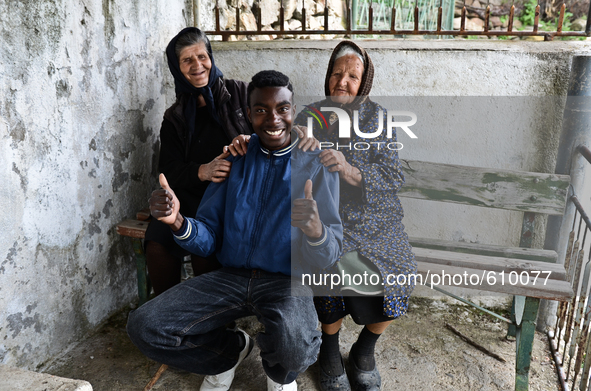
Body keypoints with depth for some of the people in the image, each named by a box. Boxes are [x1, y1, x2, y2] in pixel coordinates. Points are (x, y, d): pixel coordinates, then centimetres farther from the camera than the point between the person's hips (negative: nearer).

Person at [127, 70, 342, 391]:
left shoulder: (317, 164, -5)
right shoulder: (235, 157, 4)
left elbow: (326, 259, -11)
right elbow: (208, 241, 2)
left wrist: (315, 229, -35)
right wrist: (177, 222, -21)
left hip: (286, 282, -3)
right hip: (231, 275, 3)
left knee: (294, 346, -35)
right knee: (143, 327, -15)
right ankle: (232, 349, 14)